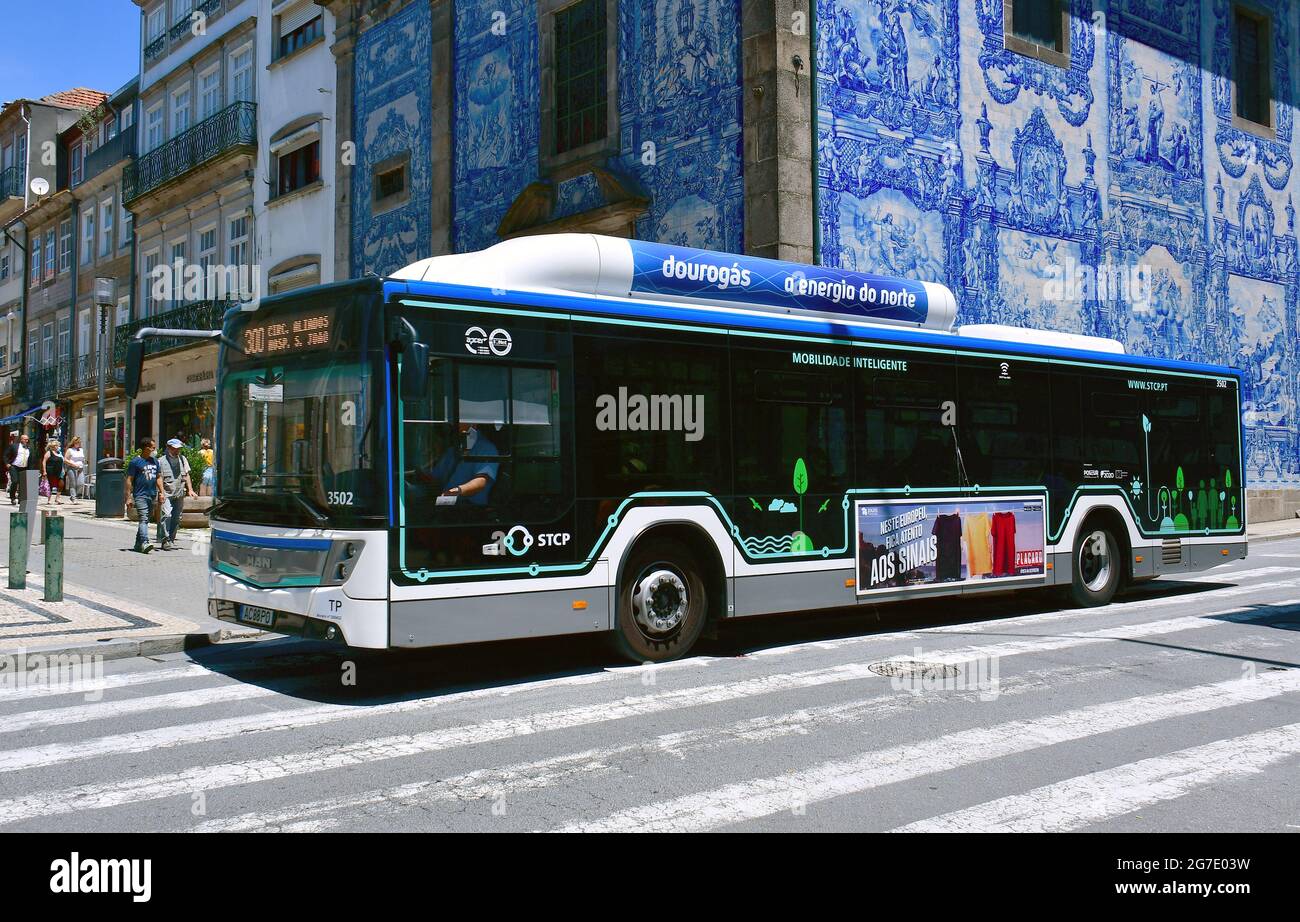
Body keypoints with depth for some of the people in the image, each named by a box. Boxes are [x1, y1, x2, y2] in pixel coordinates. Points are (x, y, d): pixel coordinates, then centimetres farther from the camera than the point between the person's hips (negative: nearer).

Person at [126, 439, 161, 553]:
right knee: (143, 519, -17)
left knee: (146, 520, 12)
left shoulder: (155, 461, 14)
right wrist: (129, 497, -10)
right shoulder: (136, 461, -5)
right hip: (140, 495, -7)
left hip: (152, 495, 7)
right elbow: (129, 480, -6)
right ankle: (144, 543, -25)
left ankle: (138, 544, 21)